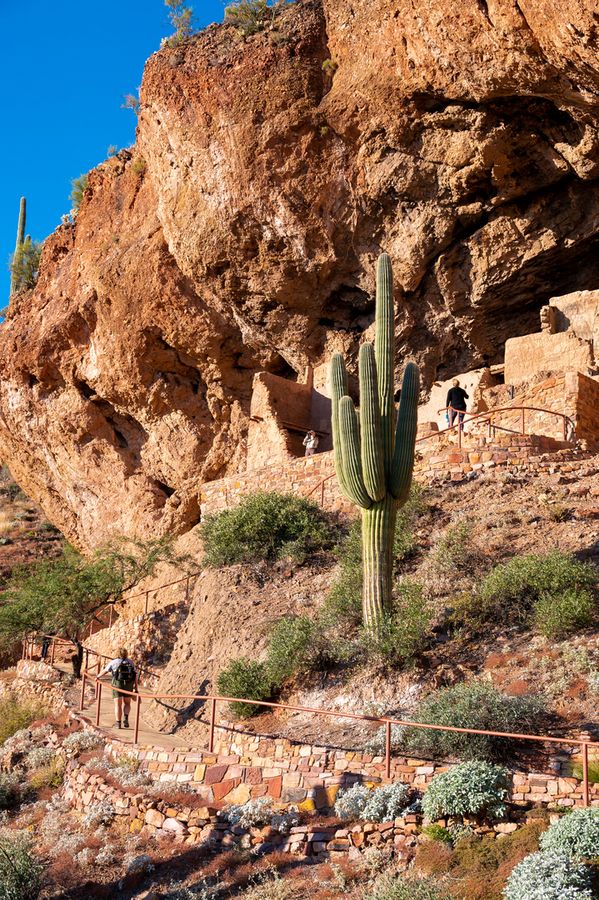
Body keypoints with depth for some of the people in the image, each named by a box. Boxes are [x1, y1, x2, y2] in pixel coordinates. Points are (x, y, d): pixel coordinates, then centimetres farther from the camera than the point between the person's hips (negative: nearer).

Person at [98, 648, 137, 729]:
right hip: (128, 685, 2)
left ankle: (118, 723, 3)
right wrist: (136, 688, 5)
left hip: (117, 684, -2)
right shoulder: (131, 662, 6)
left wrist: (98, 677, 28)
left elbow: (105, 671, 10)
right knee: (127, 703, 16)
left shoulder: (114, 662, 1)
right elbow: (135, 676, 2)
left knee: (118, 704, 5)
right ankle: (126, 717, -6)